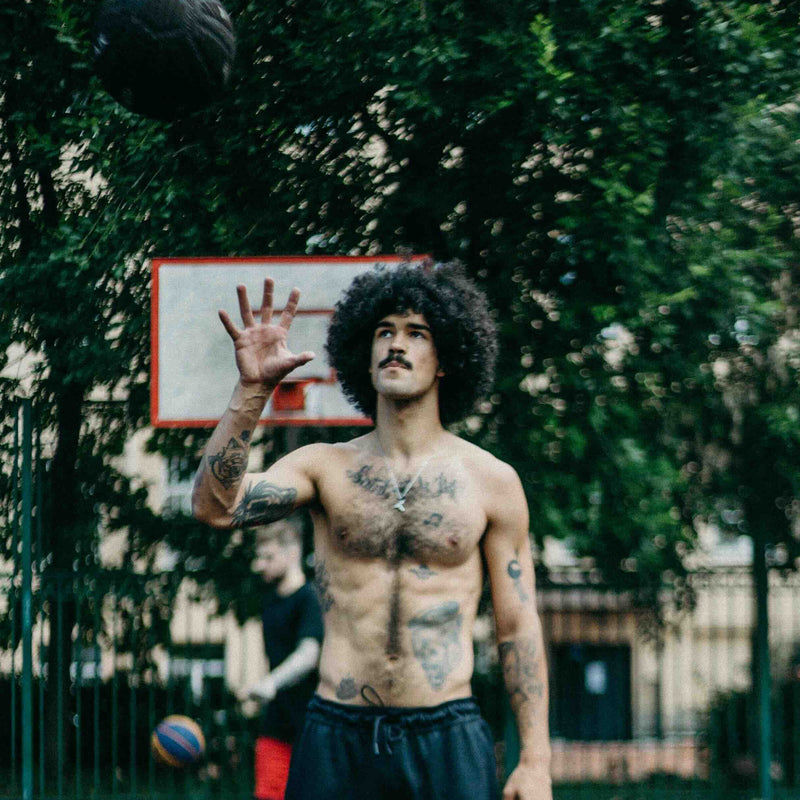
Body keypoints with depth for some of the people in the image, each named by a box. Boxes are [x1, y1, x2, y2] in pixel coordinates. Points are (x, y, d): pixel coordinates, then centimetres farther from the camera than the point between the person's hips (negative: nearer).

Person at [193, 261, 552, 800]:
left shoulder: (491, 481, 5)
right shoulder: (325, 467, 7)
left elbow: (519, 628, 6)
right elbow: (214, 506, -9)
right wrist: (252, 390, -18)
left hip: (448, 741, -1)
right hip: (337, 739, 1)